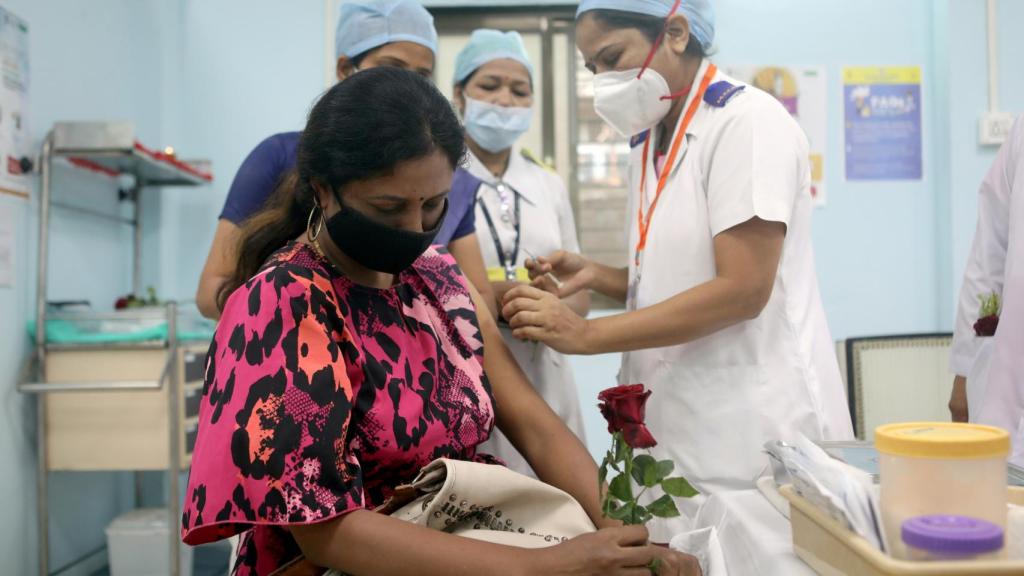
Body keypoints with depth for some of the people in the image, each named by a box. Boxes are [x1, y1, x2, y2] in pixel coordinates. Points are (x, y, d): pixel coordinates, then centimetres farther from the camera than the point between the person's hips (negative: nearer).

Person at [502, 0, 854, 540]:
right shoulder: (648, 146, 12)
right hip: (679, 425, 7)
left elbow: (742, 290, -20)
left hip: (752, 429, -7)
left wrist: (587, 334, -20)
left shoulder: (748, 121, -13)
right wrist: (595, 276, -1)